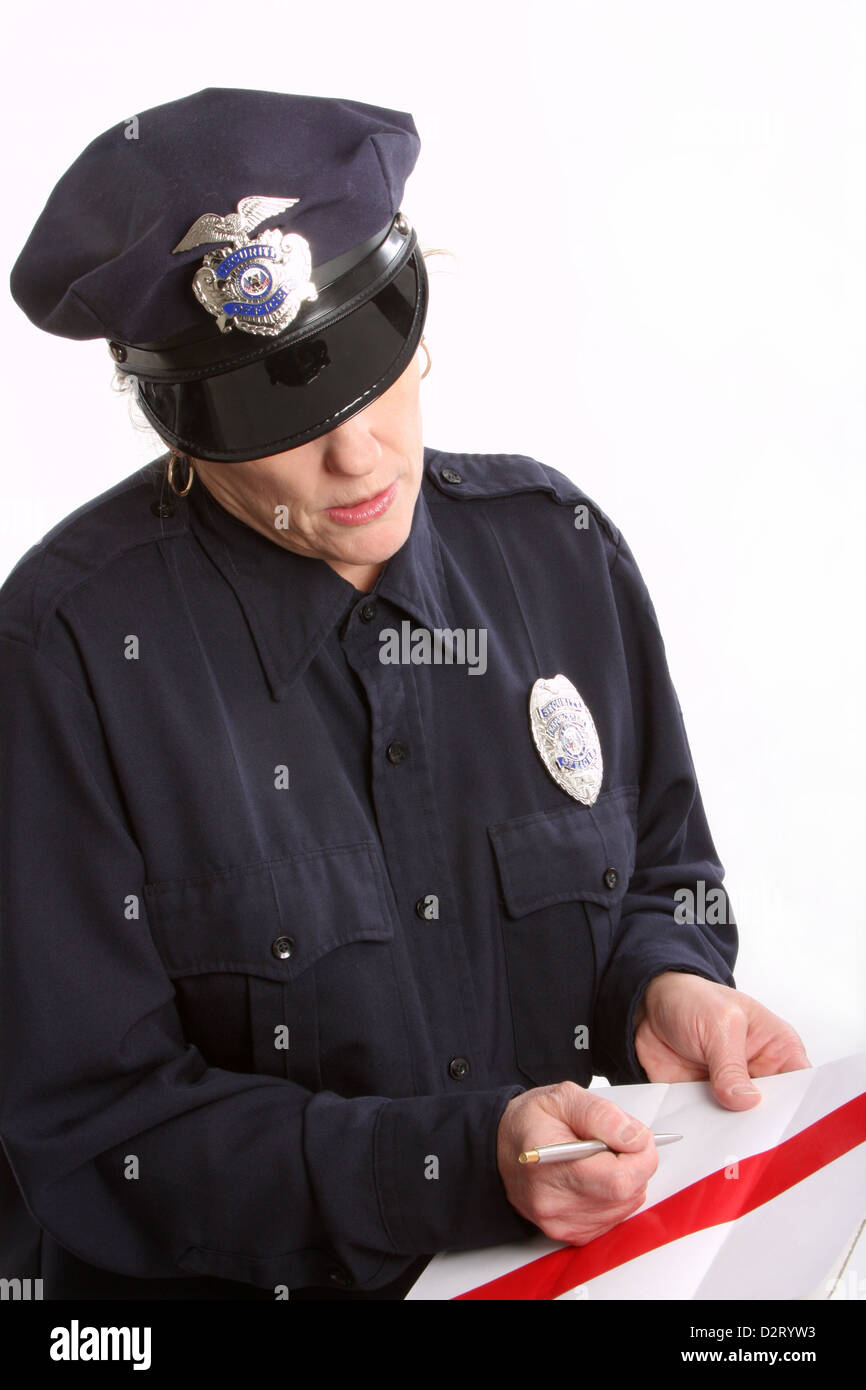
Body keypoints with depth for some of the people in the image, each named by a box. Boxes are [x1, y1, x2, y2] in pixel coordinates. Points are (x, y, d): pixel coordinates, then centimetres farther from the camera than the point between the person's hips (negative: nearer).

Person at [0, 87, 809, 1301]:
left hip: (586, 1250, 4)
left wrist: (666, 988, -8)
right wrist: (472, 1165, -21)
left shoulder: (558, 550, 2)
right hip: (237, 1281, -3)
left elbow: (663, 874, 15)